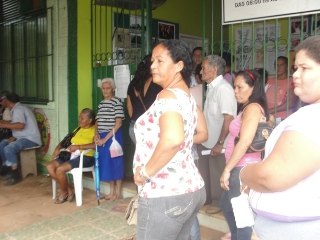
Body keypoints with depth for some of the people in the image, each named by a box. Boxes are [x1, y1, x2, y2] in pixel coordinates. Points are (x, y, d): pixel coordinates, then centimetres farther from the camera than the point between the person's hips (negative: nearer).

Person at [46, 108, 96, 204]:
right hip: (71, 155, 9)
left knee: (60, 169, -25)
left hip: (85, 157, -8)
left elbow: (96, 144, -24)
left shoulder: (94, 130, -6)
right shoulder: (78, 129, 19)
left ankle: (64, 192, 3)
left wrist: (78, 146, -23)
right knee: (50, 166, -9)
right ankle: (69, 190, 0)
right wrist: (58, 148, 5)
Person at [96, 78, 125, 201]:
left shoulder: (117, 101, -9)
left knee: (115, 162, 2)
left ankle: (118, 192, 15)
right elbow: (98, 121, 16)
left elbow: (118, 123, -14)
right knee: (106, 163, 11)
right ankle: (112, 191, 25)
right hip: (102, 137, 7)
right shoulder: (101, 103, 12)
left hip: (113, 136, -7)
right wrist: (97, 134, -3)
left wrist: (106, 138, -15)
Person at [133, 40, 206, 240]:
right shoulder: (188, 96, 12)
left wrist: (145, 172, -23)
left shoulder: (167, 96, -17)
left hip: (166, 195, -9)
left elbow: (173, 138, -35)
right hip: (192, 189, 9)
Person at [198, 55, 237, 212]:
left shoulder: (223, 88, -19)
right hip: (205, 141, 8)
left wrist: (220, 143, -23)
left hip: (217, 144, -8)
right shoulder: (211, 87, 6)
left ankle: (217, 203, 29)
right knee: (204, 172, 21)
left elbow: (228, 119, -24)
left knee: (216, 175, 10)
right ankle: (205, 199, 39)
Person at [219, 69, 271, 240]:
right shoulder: (248, 108, 15)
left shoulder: (252, 108, -14)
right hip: (239, 169, 10)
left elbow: (245, 142, -23)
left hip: (243, 169, -10)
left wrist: (227, 170, -18)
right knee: (226, 207, 21)